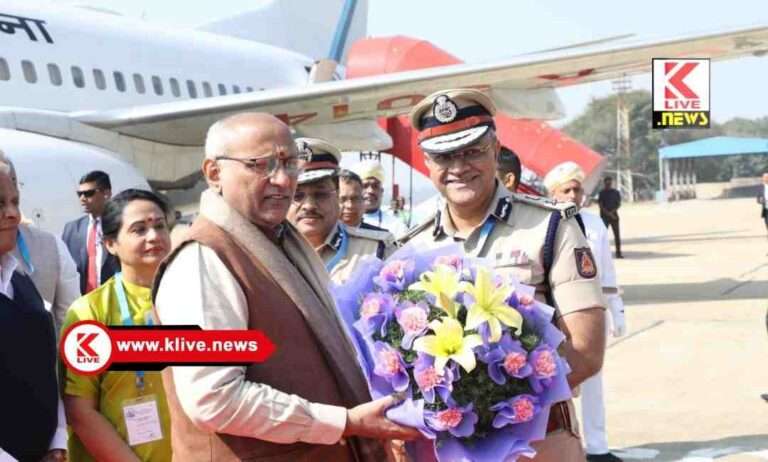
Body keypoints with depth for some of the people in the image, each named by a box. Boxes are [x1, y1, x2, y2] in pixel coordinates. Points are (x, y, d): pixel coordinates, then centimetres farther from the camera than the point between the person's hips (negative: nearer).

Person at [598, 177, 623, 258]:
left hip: (614, 215, 3)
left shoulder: (616, 192, 9)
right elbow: (600, 205, -5)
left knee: (617, 234, 0)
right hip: (604, 216, -3)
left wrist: (612, 212, -9)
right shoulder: (602, 193, 1)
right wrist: (608, 213, -14)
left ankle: (618, 253, 3)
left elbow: (619, 204, 6)